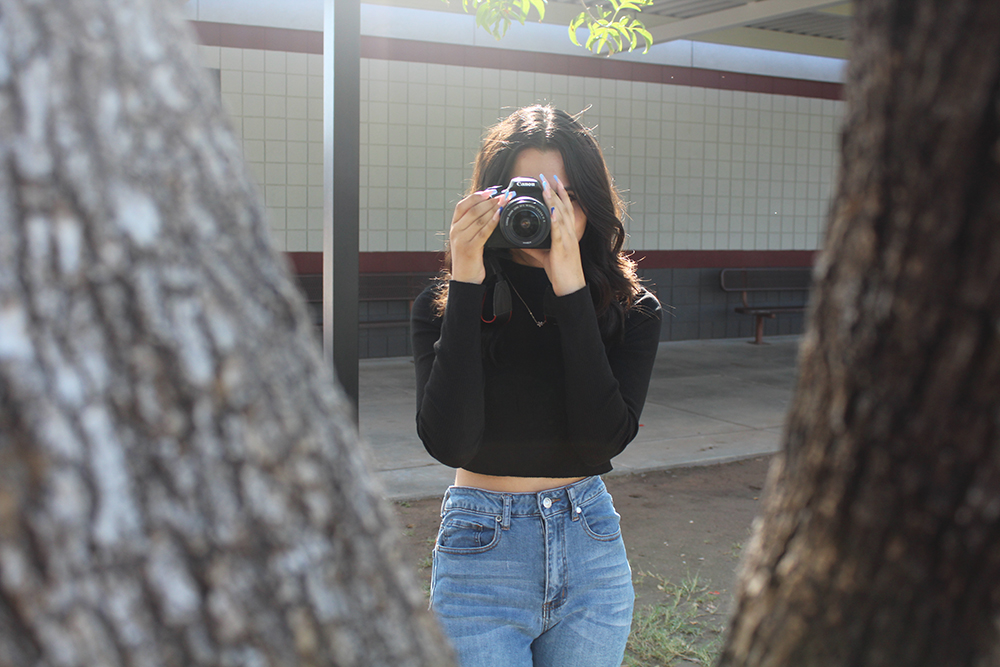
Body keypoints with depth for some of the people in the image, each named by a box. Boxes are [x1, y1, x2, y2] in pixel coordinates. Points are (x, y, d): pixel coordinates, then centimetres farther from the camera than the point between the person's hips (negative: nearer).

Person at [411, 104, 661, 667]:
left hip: (592, 545, 2)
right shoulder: (443, 307, -8)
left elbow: (604, 440, -18)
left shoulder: (633, 309, -4)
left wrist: (571, 290, -22)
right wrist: (466, 287, -22)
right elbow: (448, 442, -21)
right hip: (482, 553, -2)